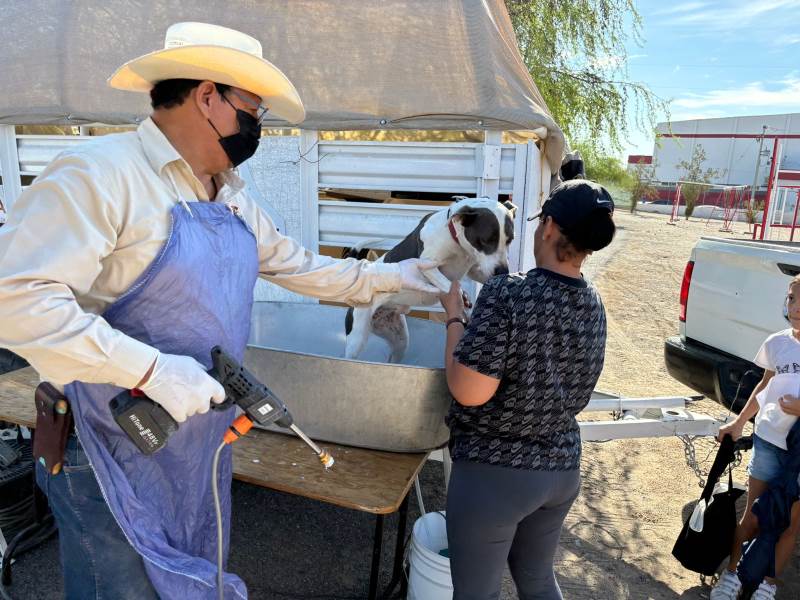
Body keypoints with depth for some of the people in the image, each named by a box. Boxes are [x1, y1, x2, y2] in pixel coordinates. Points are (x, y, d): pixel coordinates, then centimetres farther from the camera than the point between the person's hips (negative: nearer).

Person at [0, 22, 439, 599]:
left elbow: (296, 266, 17)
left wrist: (386, 278, 19)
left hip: (204, 437, 8)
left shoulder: (233, 197, 8)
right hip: (119, 449, -7)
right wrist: (152, 370, -30)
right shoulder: (101, 173, -19)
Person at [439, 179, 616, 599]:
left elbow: (468, 391, -25)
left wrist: (454, 316, -12)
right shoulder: (594, 306, -1)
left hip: (493, 473, -6)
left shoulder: (507, 294, -24)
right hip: (562, 468, 6)